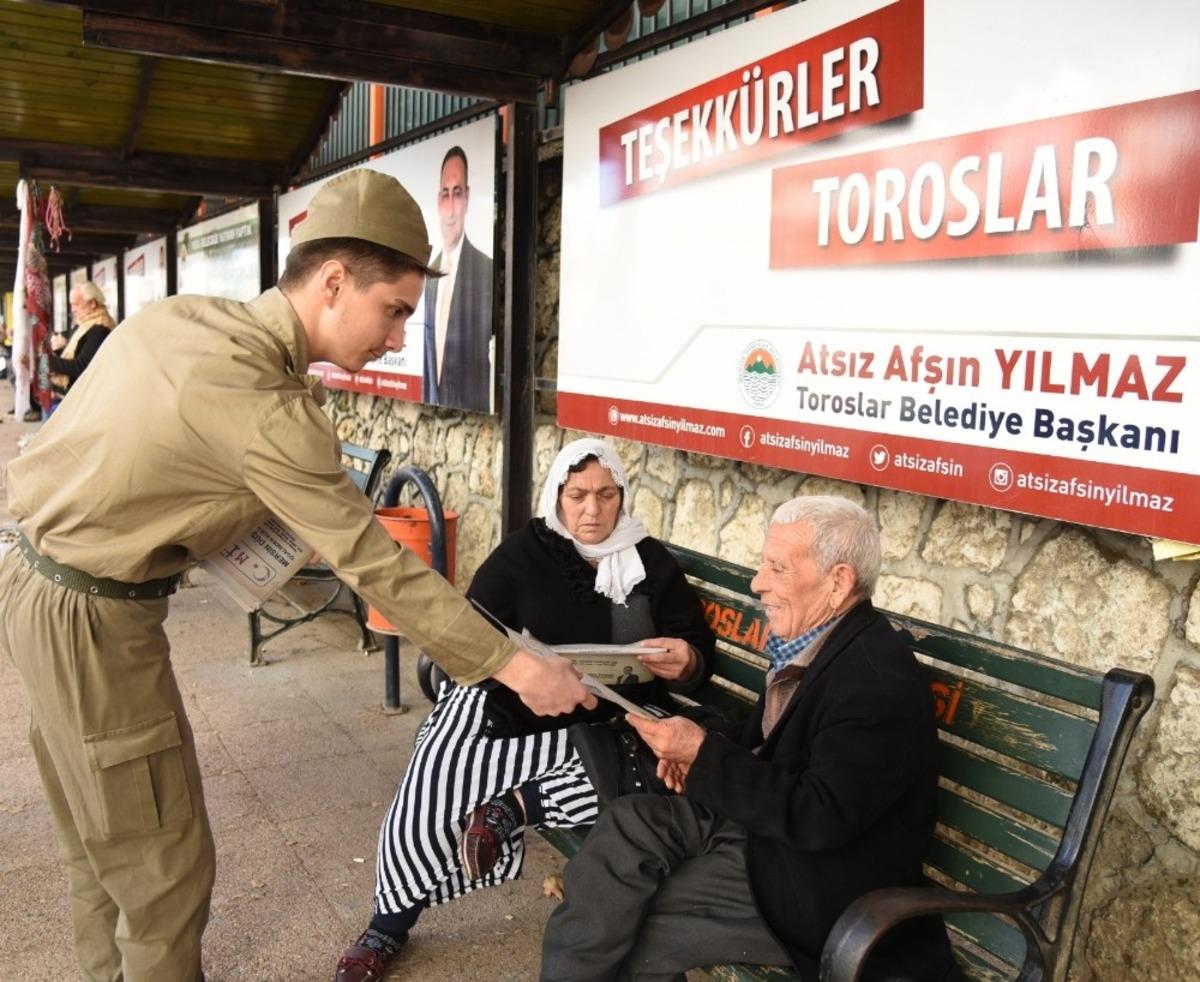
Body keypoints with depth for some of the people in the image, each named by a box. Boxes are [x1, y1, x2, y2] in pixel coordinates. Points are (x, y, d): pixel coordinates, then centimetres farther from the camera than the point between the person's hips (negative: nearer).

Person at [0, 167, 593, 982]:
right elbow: (377, 568, -26)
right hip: (93, 619, -9)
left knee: (101, 841, 22)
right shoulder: (265, 407, -27)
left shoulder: (176, 315, -1)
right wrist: (517, 667, -20)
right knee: (164, 868, 4)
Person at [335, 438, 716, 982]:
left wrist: (685, 663, -21)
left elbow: (700, 658, 5)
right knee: (440, 775, -27)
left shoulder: (653, 563, 5)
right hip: (520, 712, -1)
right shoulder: (521, 554, 1)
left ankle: (514, 804, -19)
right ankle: (389, 924, -4)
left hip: (614, 723, 1)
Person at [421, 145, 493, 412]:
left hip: (469, 409, -7)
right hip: (432, 408, 7)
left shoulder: (486, 270, -11)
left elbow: (493, 355, -13)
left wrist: (481, 414, -19)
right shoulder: (431, 274, 12)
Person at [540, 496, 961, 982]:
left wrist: (704, 754, -24)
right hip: (764, 819, 8)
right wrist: (702, 748, -4)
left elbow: (820, 817, -27)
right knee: (630, 822, -10)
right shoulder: (813, 640, 1)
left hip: (811, 891, -8)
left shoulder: (880, 680, -25)